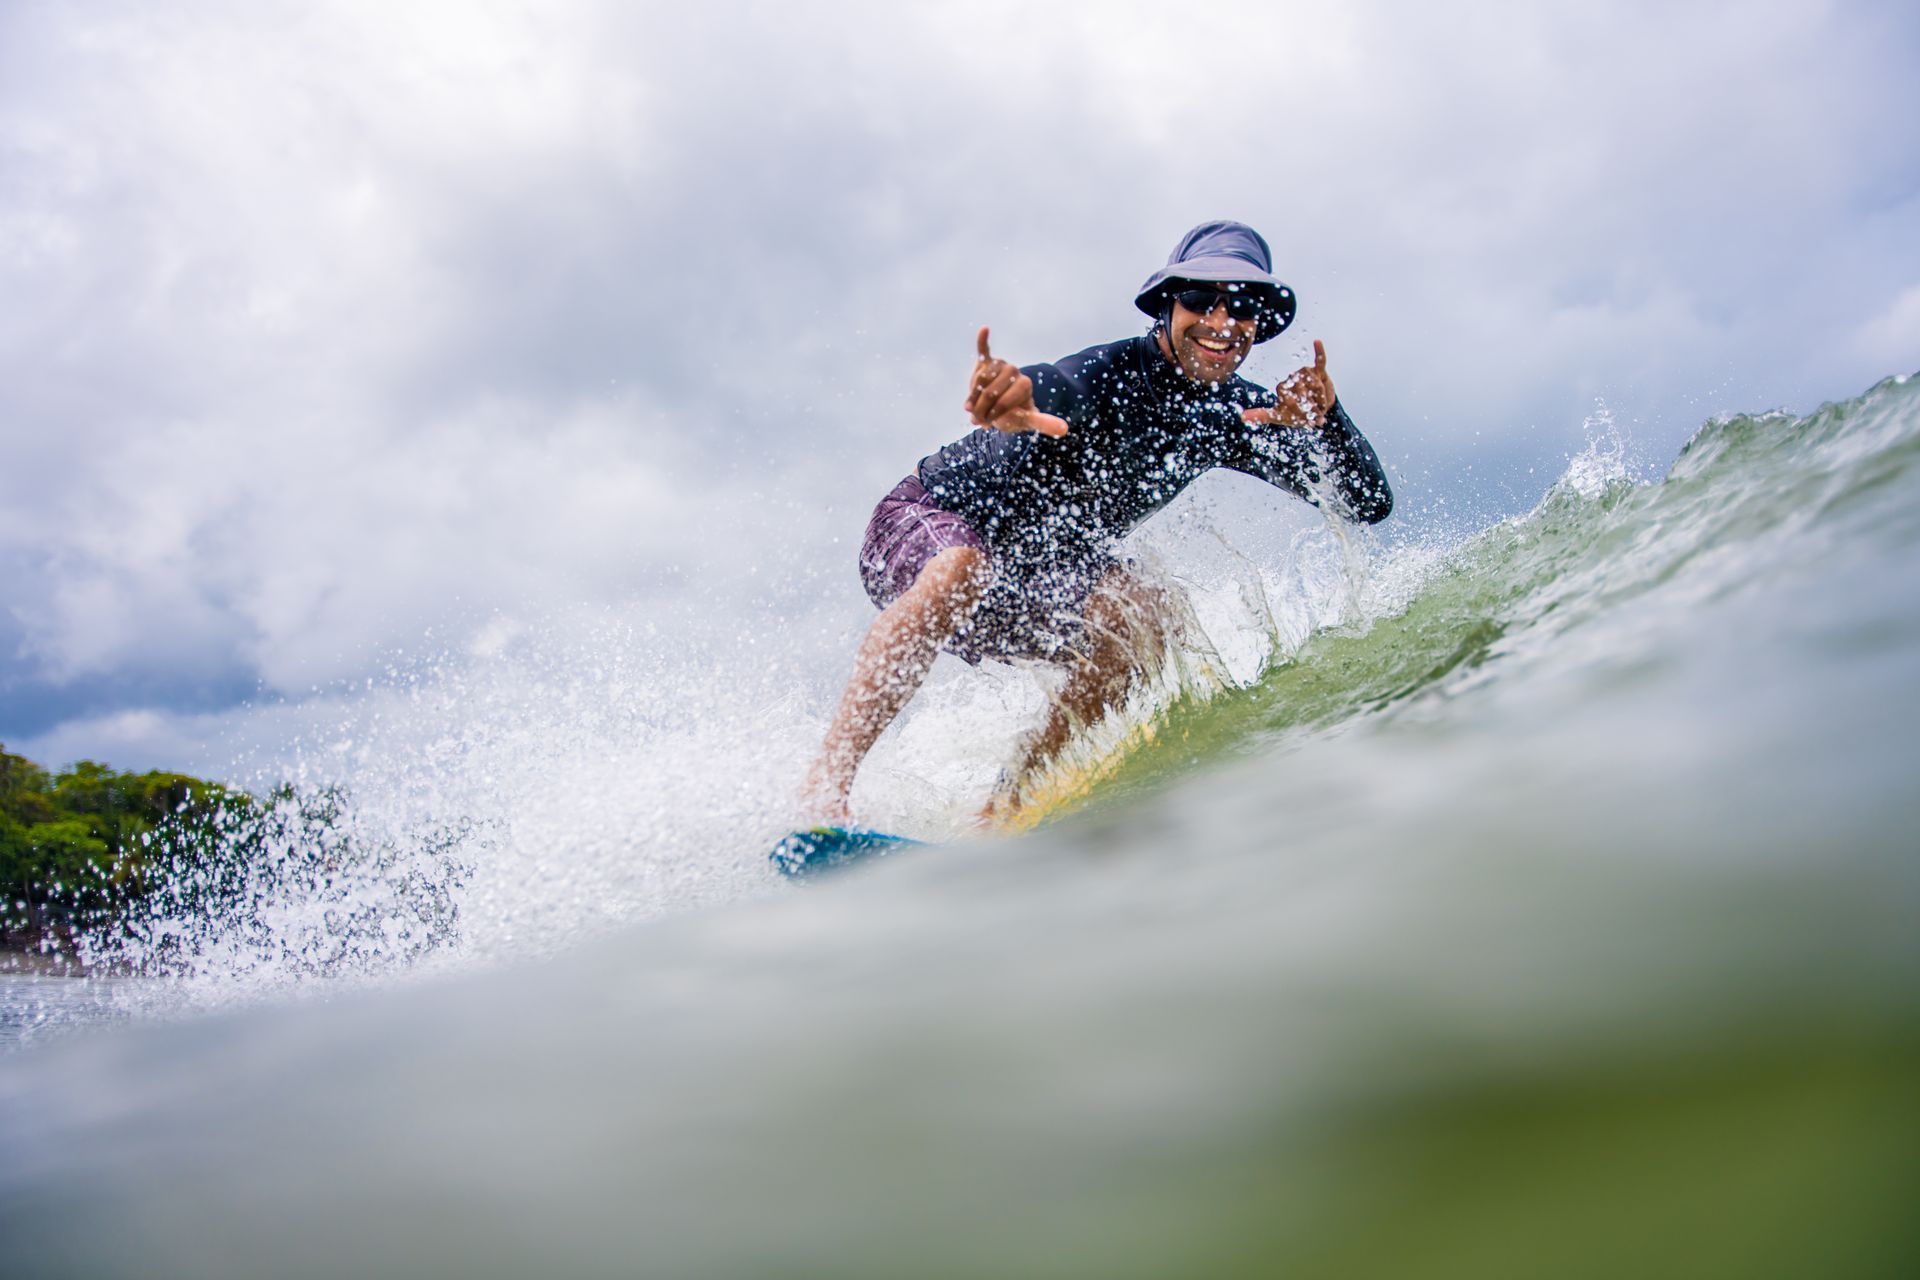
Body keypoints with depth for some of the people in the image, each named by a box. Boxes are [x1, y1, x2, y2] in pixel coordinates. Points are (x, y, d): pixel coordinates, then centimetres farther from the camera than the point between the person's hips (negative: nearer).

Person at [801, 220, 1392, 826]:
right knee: (960, 569, -38)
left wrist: (1323, 424, -32)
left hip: (1031, 578, 6)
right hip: (925, 520, -5)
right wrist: (1016, 404, -74)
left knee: (1142, 616, -20)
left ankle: (1004, 806, -13)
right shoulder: (1113, 373, -25)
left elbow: (1368, 501, -11)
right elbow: (1057, 390, -49)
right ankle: (824, 784, -34)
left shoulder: (1236, 413, -7)